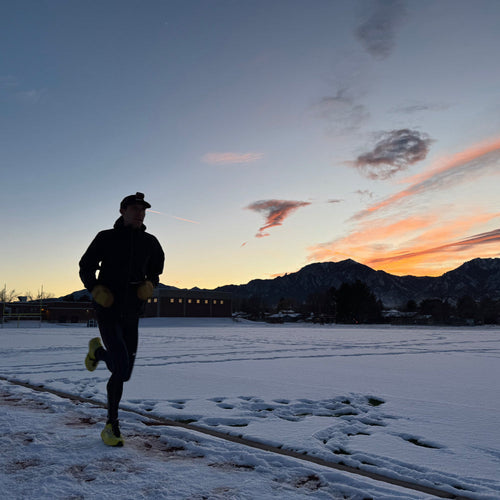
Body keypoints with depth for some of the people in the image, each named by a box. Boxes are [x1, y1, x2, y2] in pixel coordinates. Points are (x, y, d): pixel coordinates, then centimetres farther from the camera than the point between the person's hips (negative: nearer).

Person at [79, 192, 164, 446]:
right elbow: (85, 268, 5)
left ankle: (98, 351, 45)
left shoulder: (150, 243, 5)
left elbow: (155, 273, 17)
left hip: (131, 315, 4)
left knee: (124, 372, 11)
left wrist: (149, 286, -6)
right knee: (121, 369, -18)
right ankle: (112, 424, 2)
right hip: (108, 312, -4)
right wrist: (96, 290, -14)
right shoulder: (106, 238, -3)